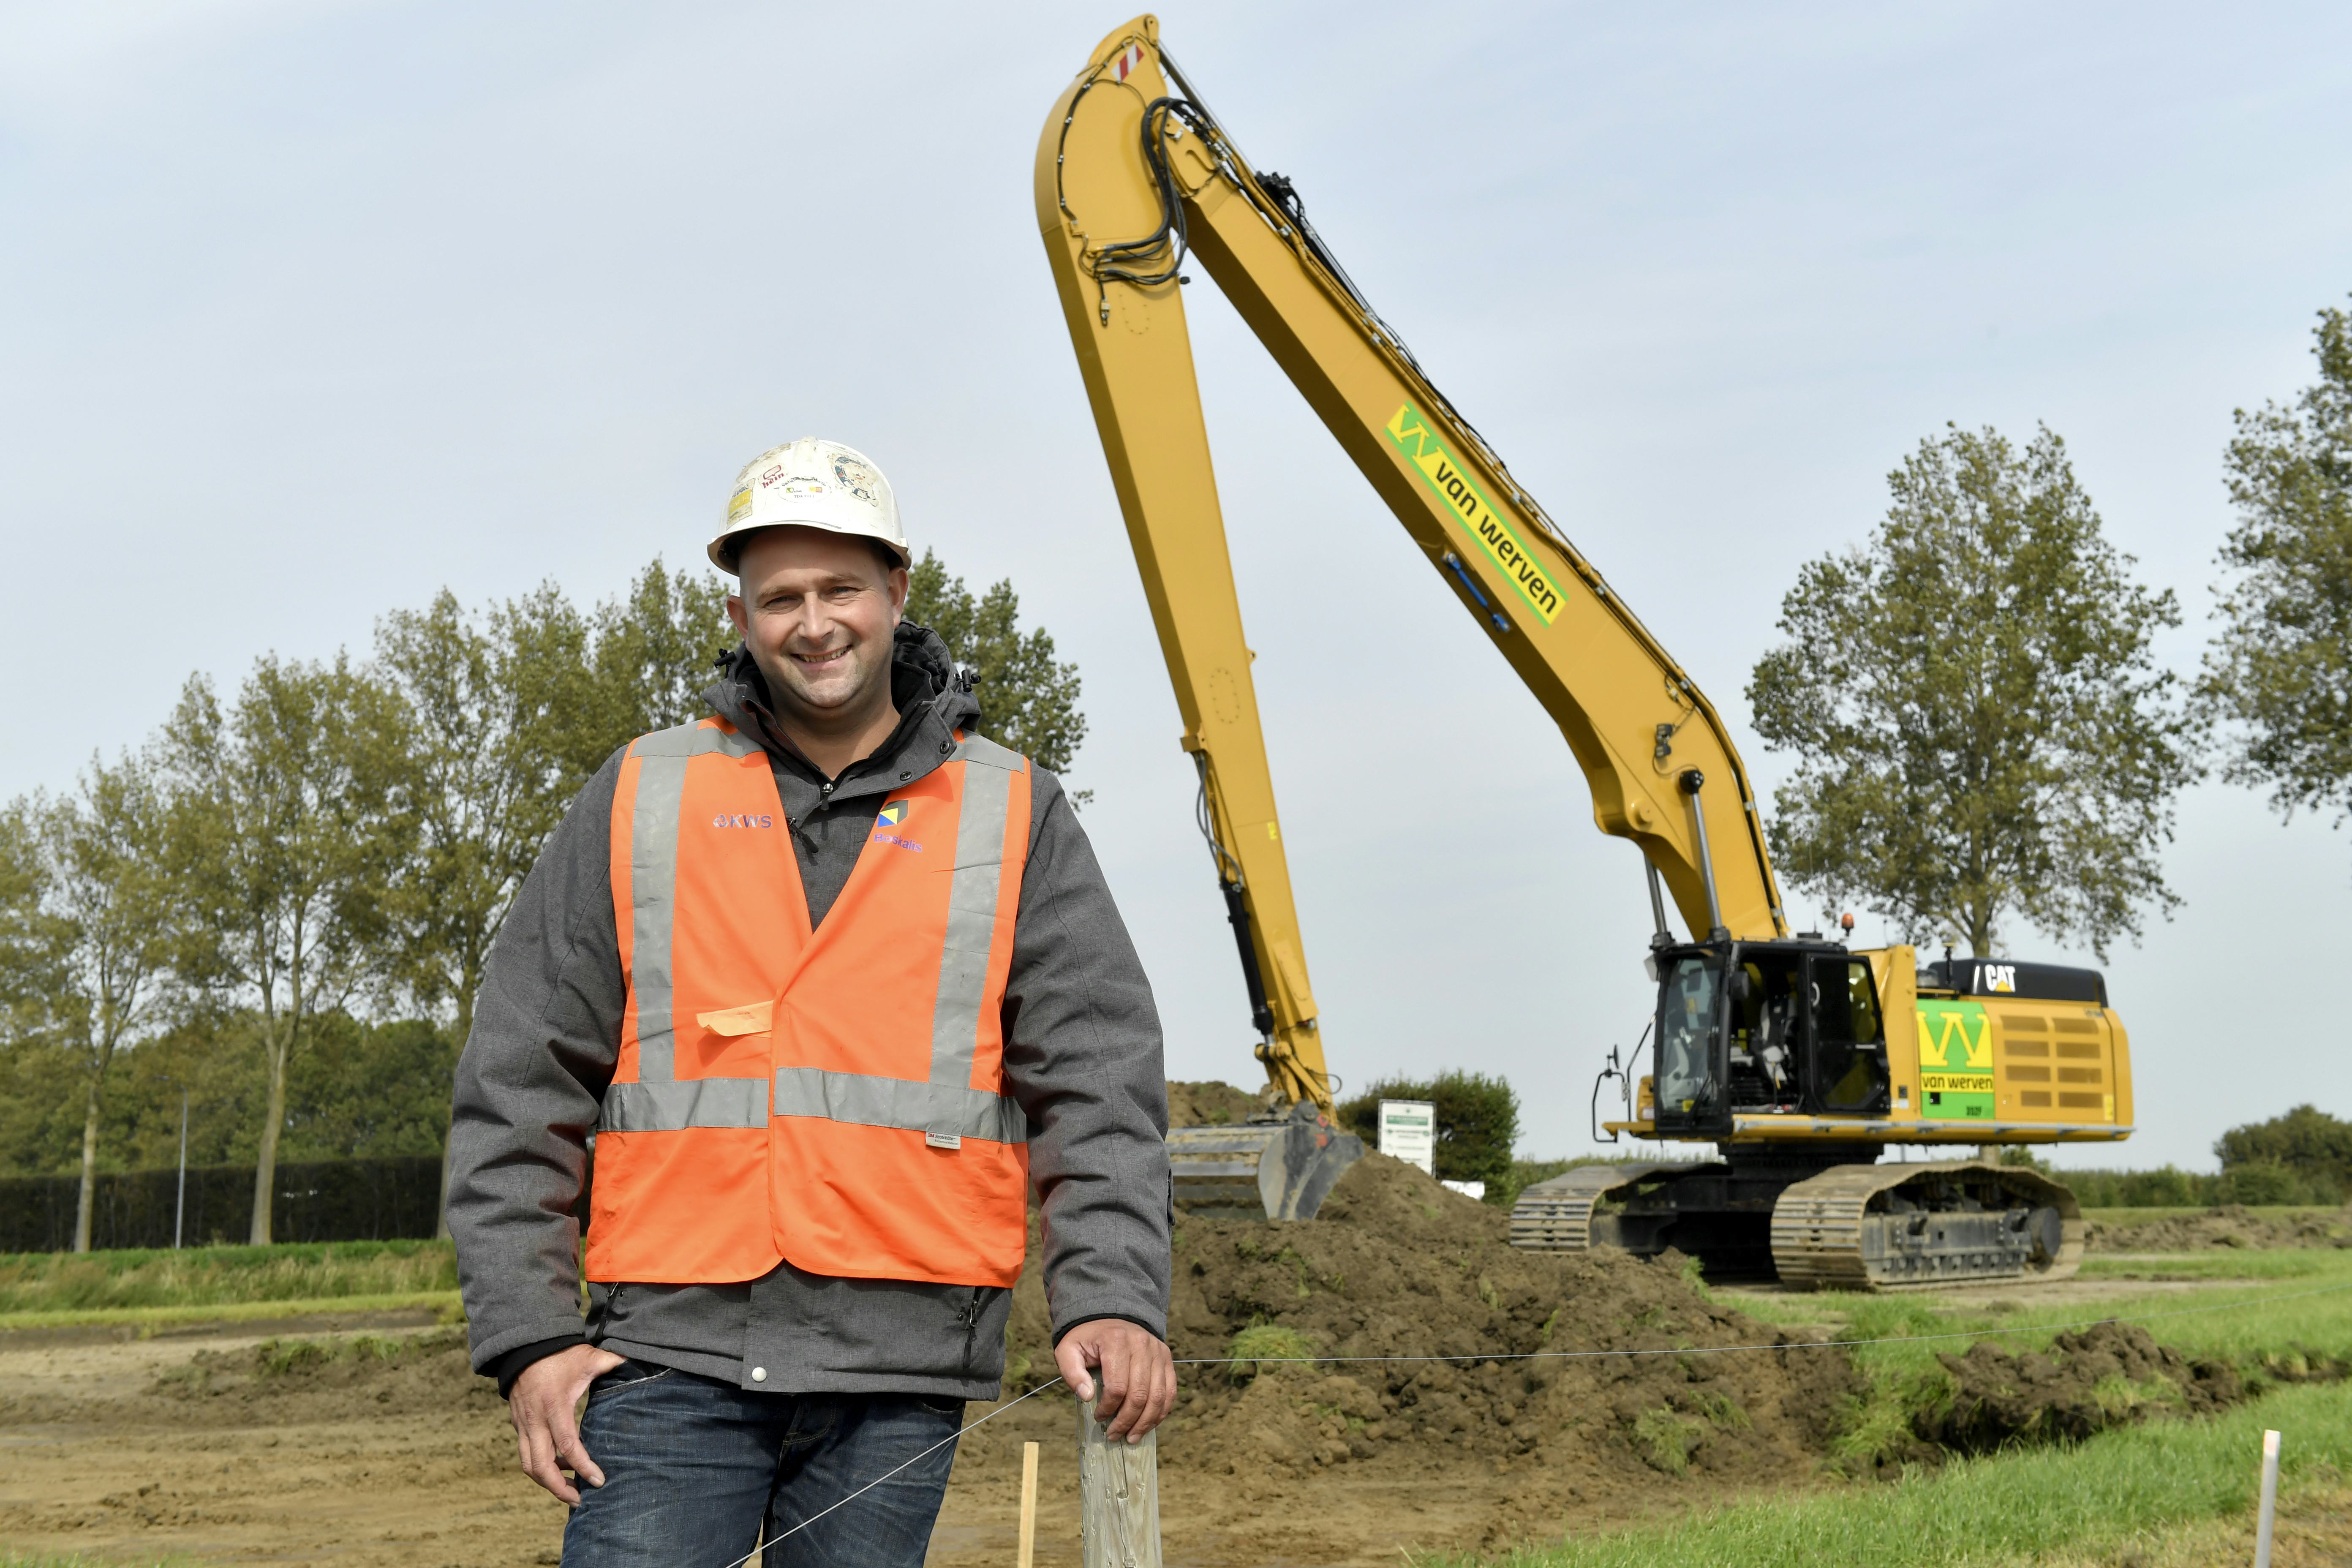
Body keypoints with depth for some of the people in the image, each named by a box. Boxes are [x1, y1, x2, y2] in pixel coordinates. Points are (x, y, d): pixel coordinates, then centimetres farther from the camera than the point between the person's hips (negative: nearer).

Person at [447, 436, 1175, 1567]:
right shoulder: (639, 803, 9)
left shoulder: (1013, 816, 9)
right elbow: (519, 1087, 8)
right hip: (674, 1351, 0)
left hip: (899, 1368, 0)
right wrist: (527, 1334, 0)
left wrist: (1112, 1295, -10)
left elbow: (1099, 1081, 4)